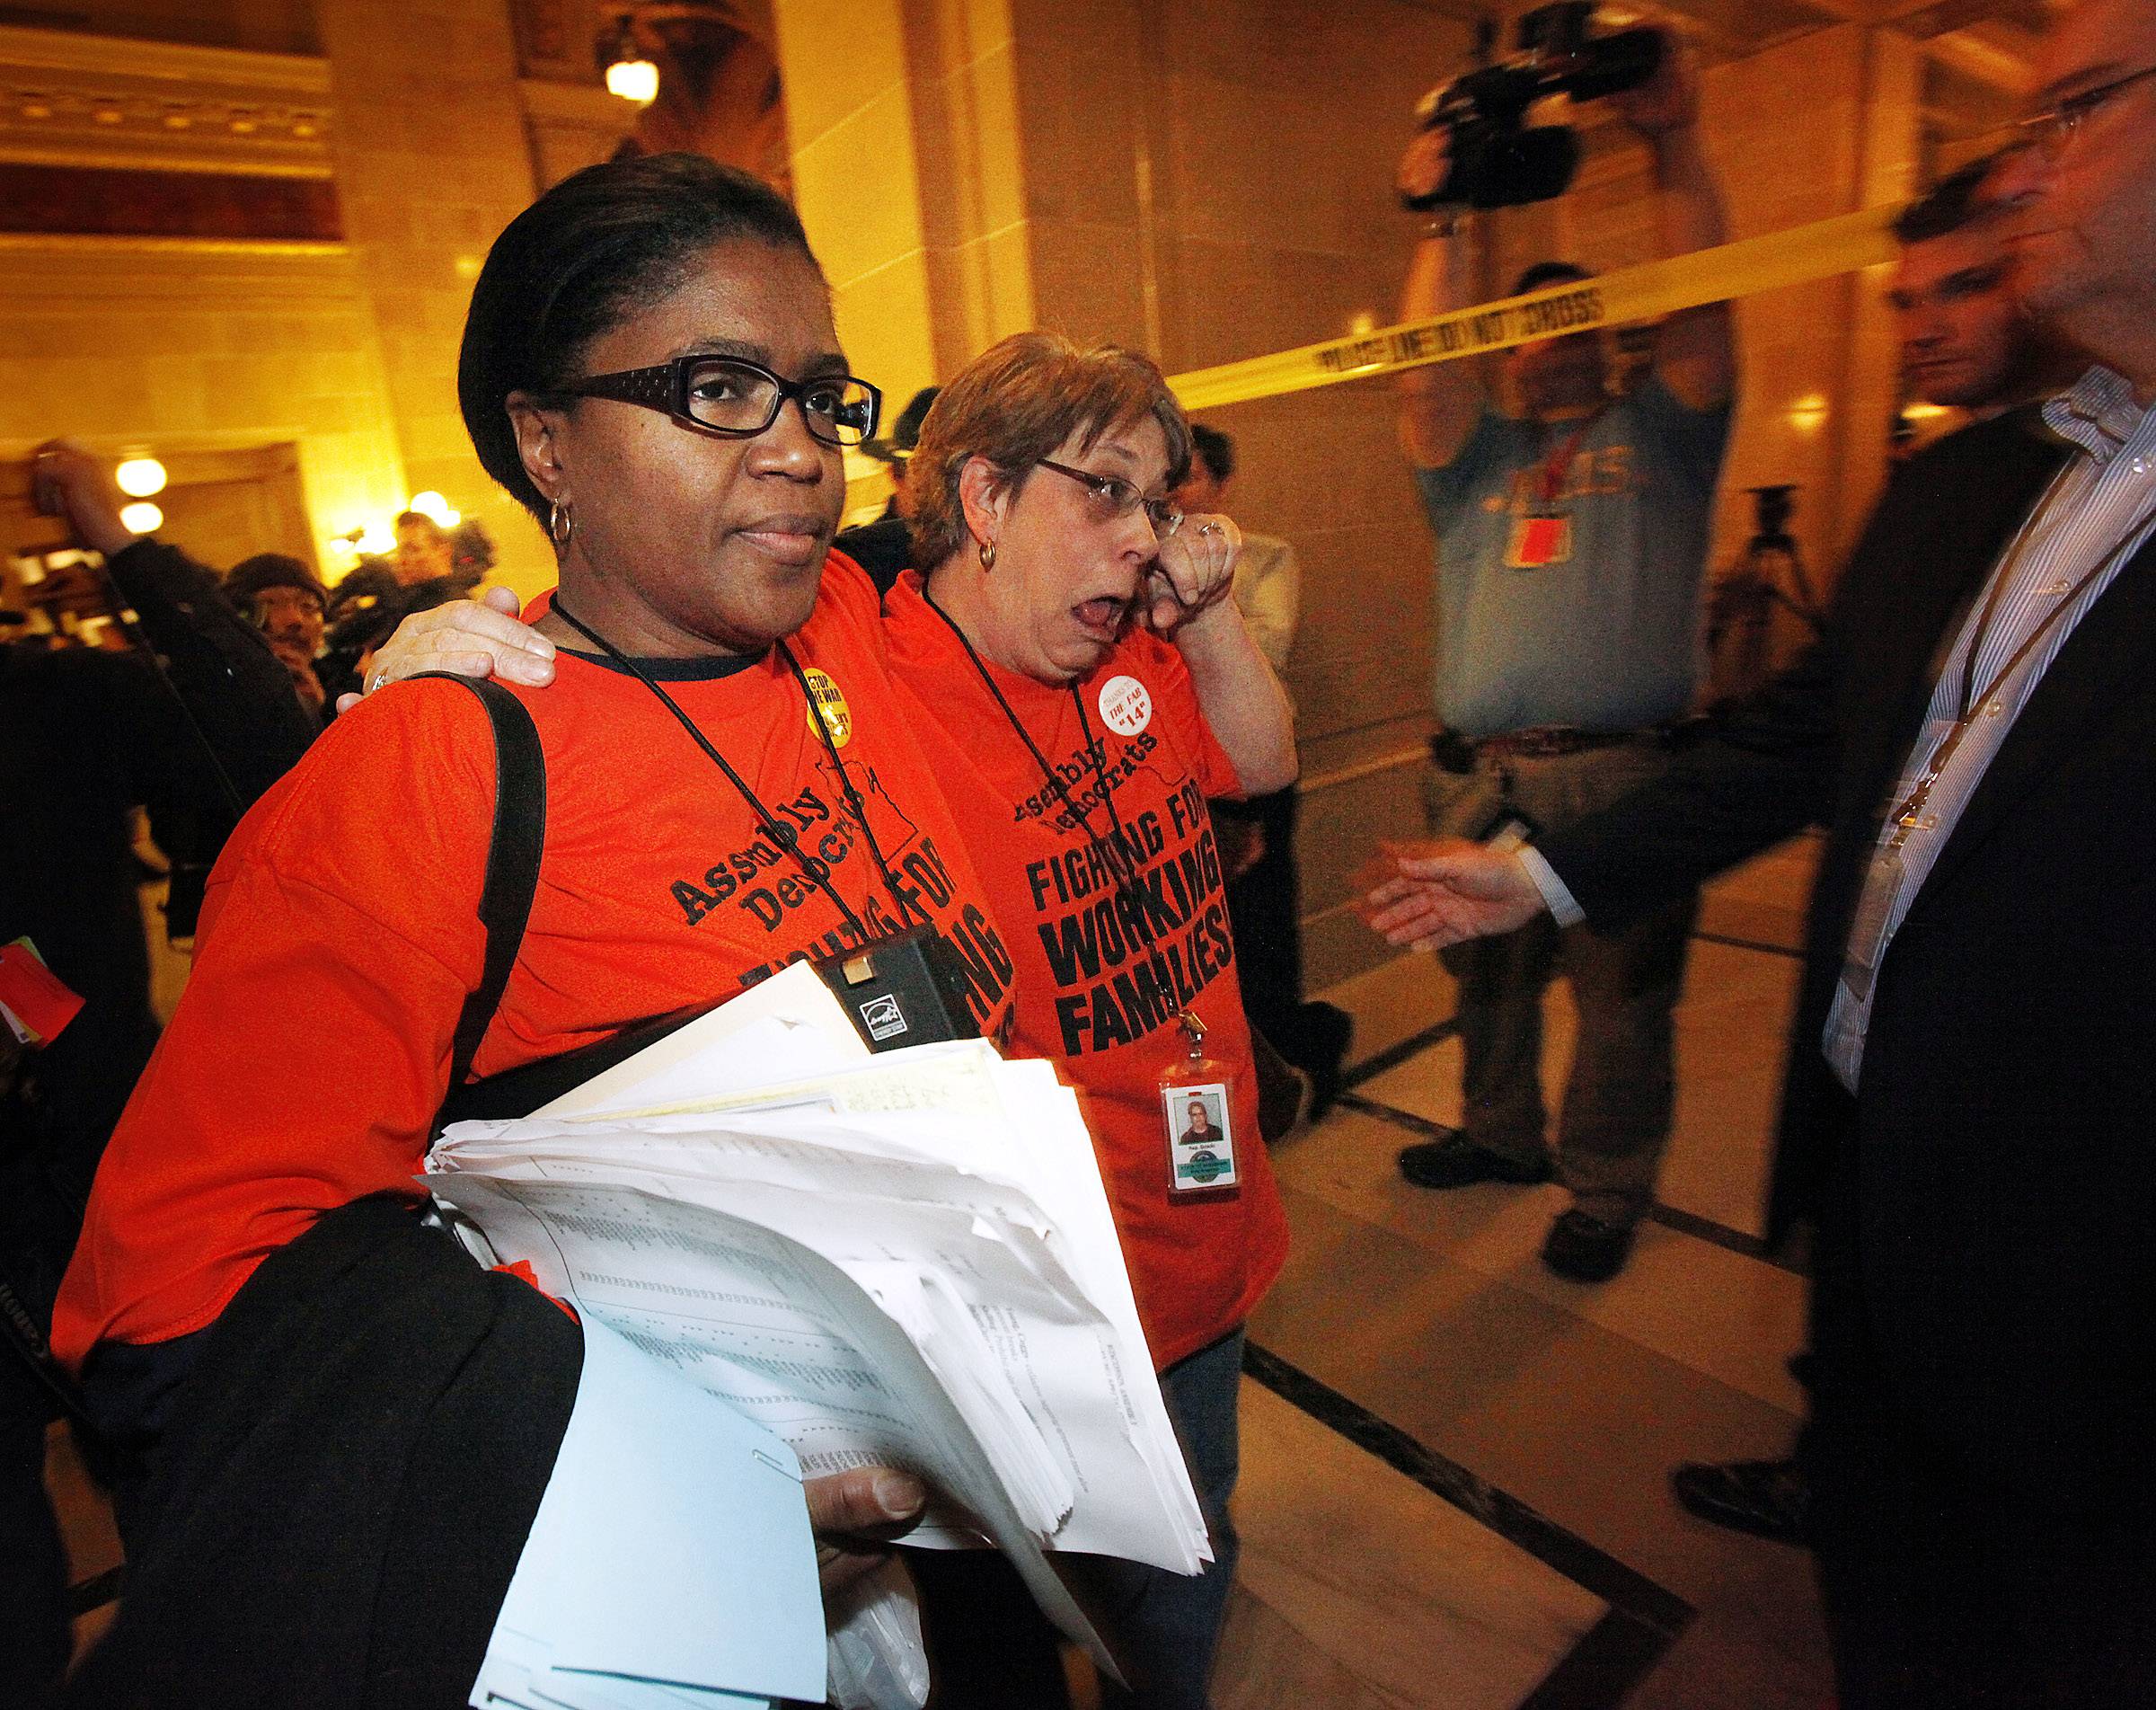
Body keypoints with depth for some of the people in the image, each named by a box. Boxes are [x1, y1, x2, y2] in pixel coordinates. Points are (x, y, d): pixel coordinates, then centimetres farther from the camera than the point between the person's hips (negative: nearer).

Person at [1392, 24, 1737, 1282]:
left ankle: (1608, 1189, 17)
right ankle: (1501, 1134, 33)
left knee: (1623, 994, 1)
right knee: (1487, 976, 13)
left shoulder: (1658, 438, 14)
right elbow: (1426, 377, 1)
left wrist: (1676, 144, -8)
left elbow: (1703, 312, -1)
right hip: (1479, 777, 3)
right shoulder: (1478, 460, 18)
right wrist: (1445, 228, -3)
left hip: (1622, 774, -2)